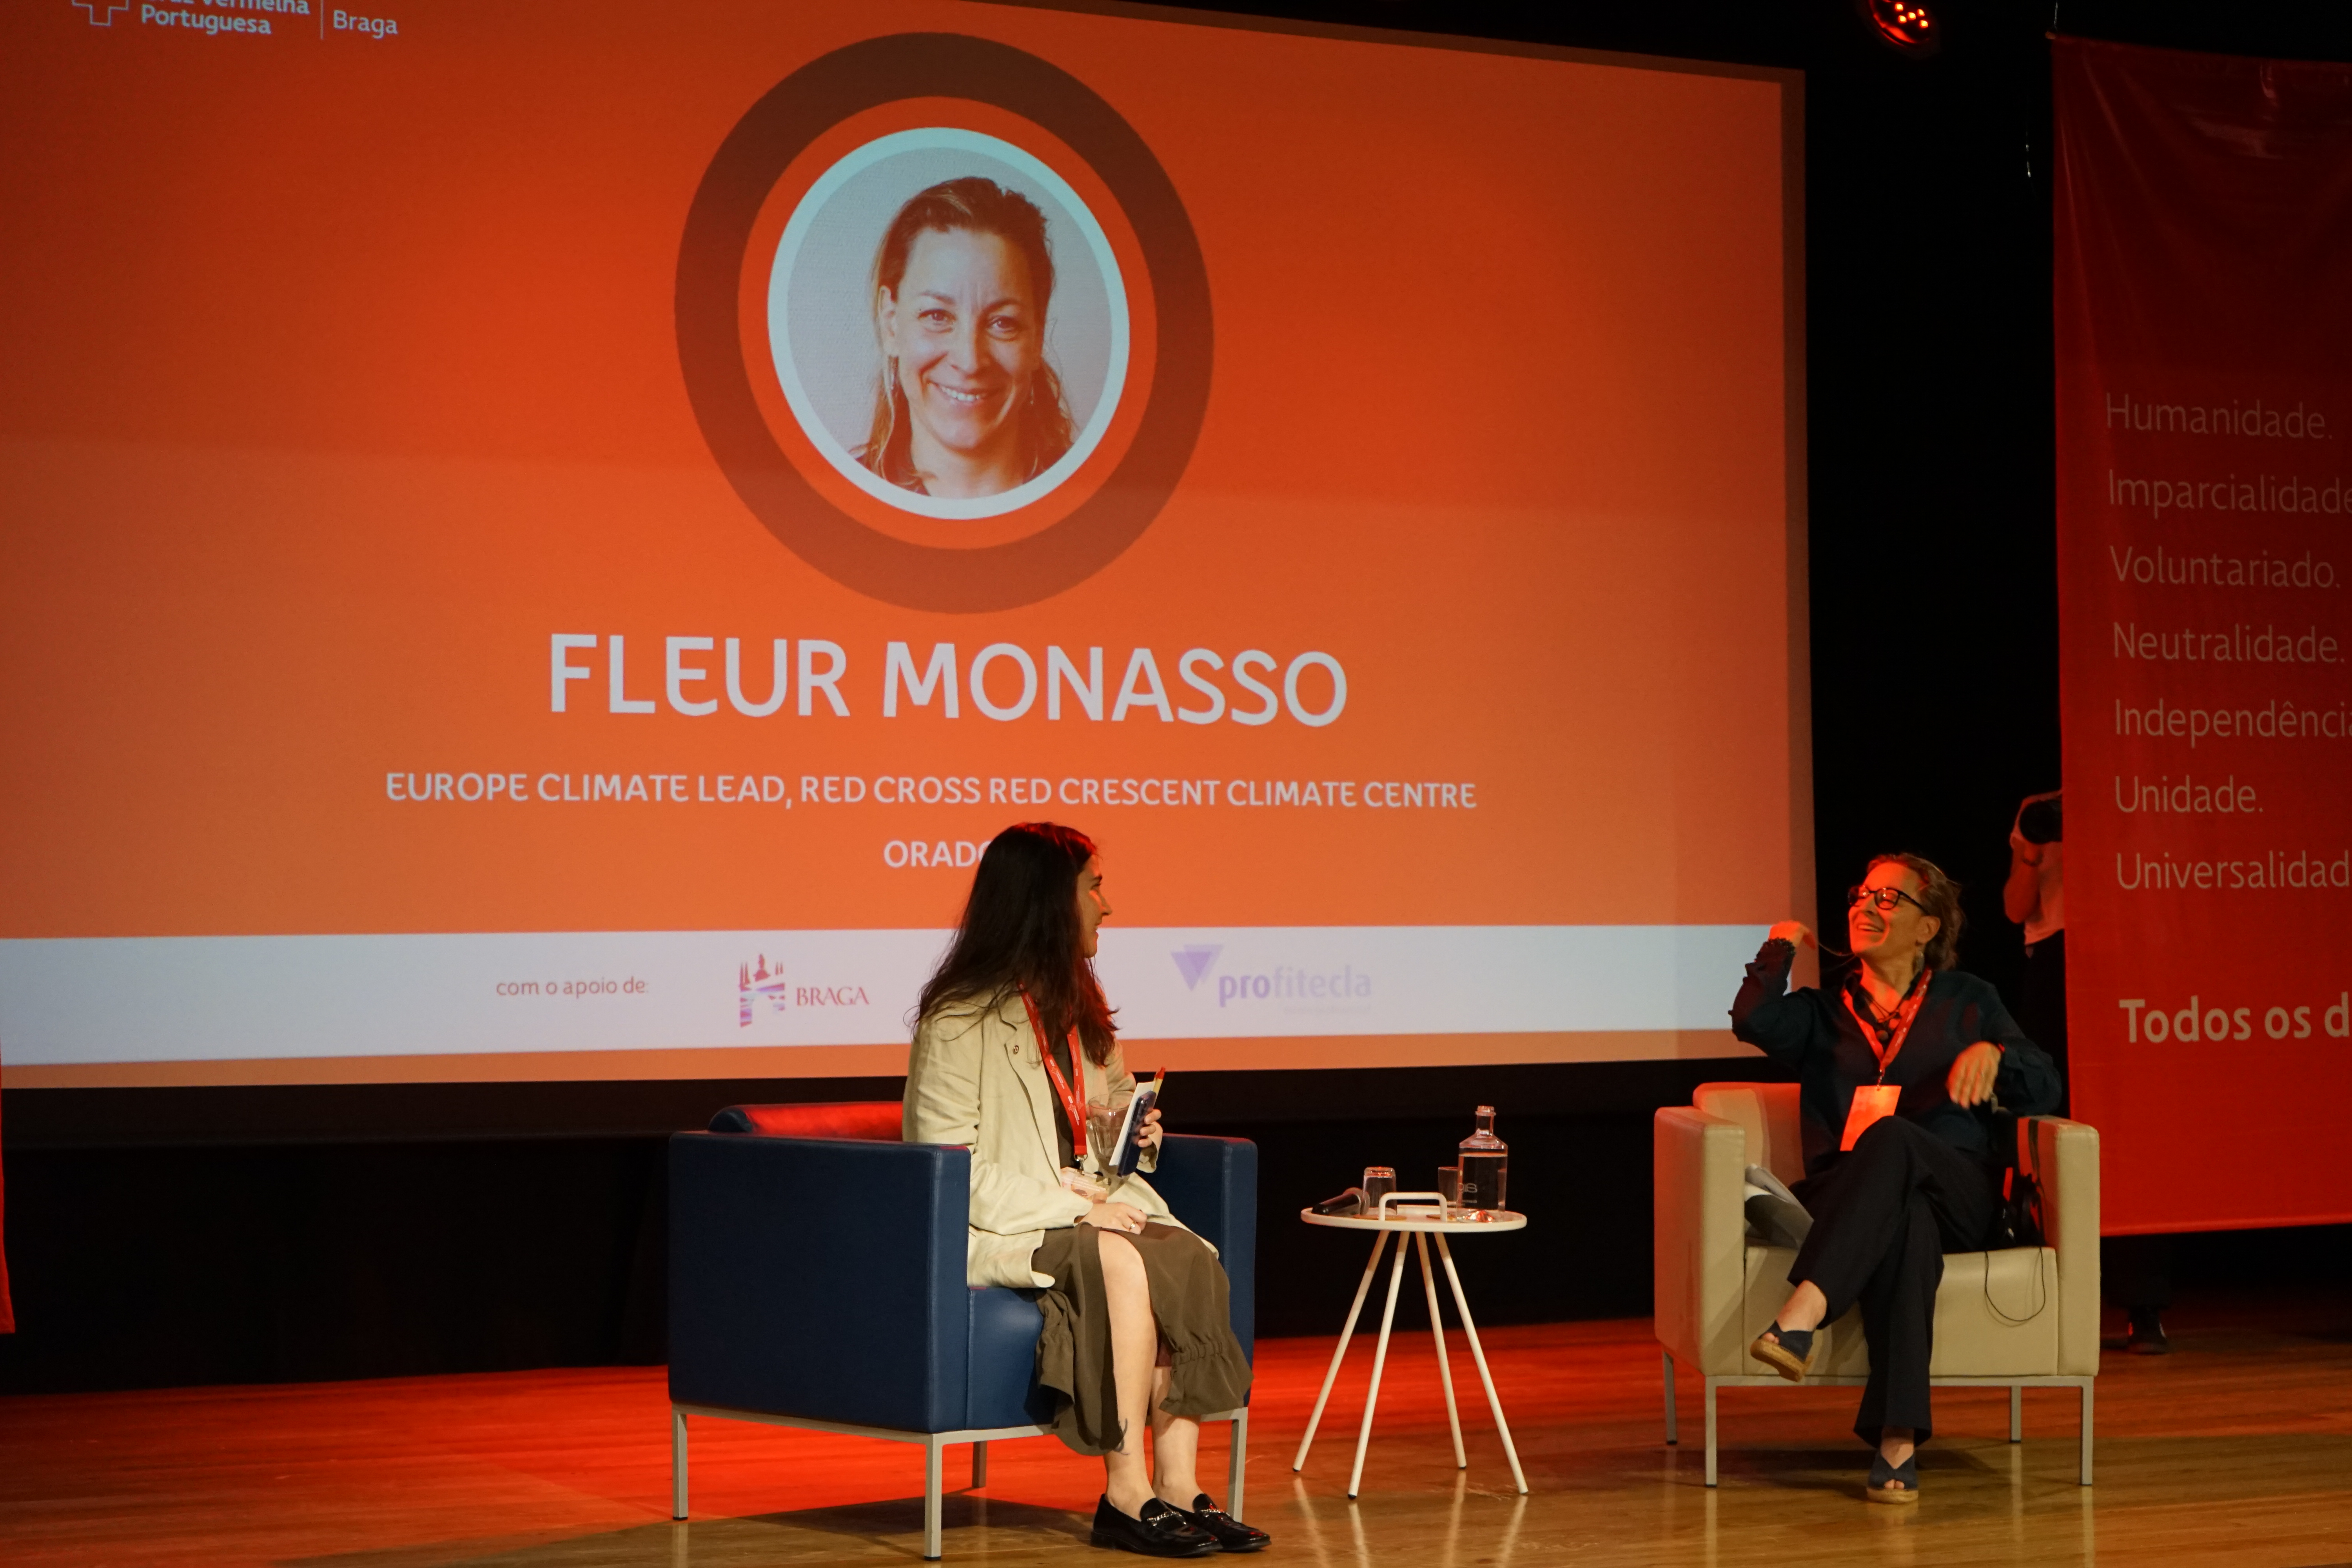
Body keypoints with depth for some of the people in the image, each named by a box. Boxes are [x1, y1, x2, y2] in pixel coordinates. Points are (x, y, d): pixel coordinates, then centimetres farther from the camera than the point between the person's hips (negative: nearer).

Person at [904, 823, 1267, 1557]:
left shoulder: (1076, 1012, 17)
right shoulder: (959, 1020, -10)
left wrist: (1136, 1139, 5)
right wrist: (1072, 1205, -20)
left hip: (1082, 1210, 7)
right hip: (992, 1229, -7)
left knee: (1190, 1256, -23)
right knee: (1126, 1262, -33)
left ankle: (1178, 1483, -27)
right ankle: (1126, 1493, -28)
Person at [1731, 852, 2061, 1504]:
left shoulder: (1966, 1001, 20)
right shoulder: (1823, 1011, 22)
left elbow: (2043, 1091, 11)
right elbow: (1753, 1021, -2)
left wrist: (1994, 1053, -10)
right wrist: (1782, 947, 15)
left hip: (1955, 1193, 0)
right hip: (1849, 1200, 1)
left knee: (1890, 1136, -37)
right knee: (1906, 1221, -39)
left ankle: (1801, 1317, -54)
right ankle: (1899, 1441, -52)